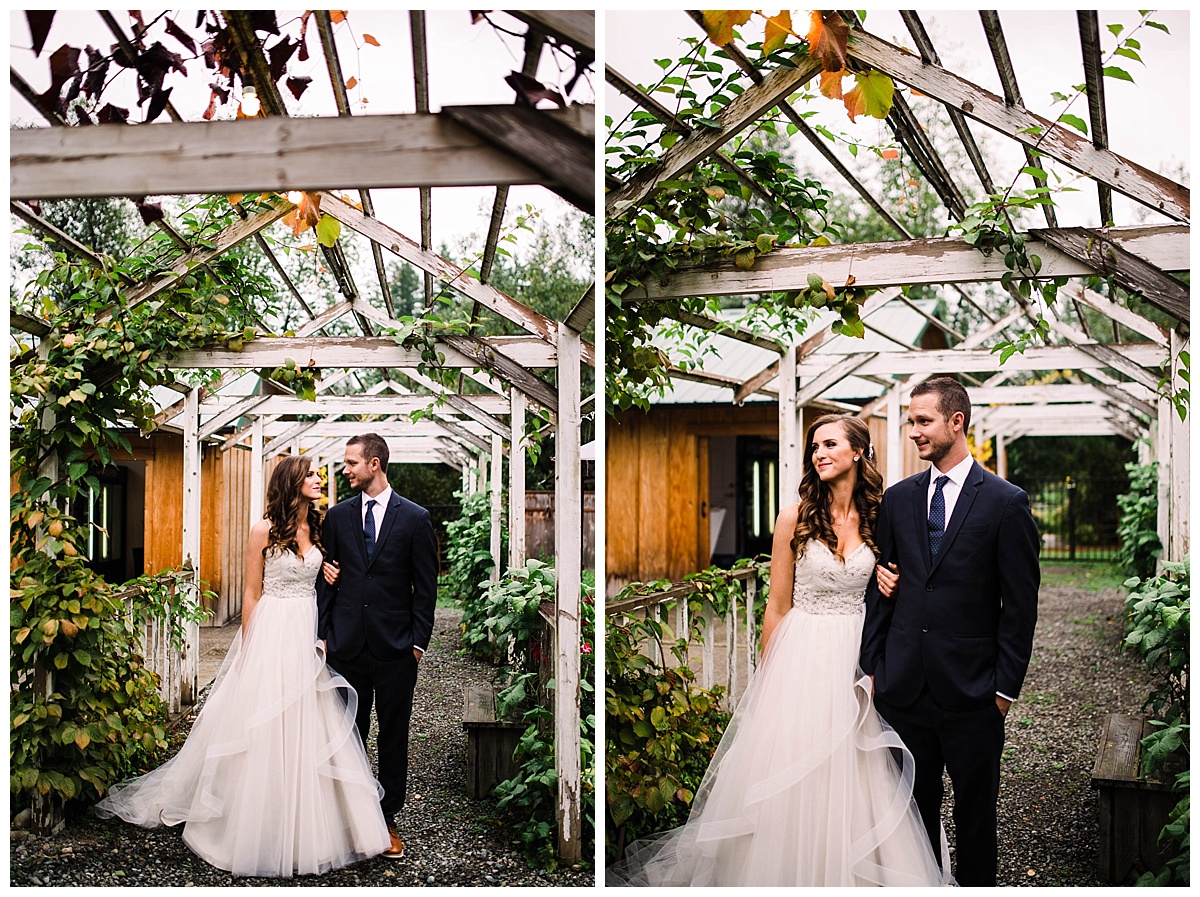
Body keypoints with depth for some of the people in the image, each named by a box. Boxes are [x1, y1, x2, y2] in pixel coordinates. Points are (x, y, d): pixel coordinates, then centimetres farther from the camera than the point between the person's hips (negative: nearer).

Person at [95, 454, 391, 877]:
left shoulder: (318, 529, 8)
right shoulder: (264, 531, -6)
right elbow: (252, 595, -3)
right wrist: (248, 649, -5)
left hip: (311, 636, 5)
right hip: (273, 633, -5)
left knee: (311, 728, 6)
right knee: (267, 730, 0)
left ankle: (308, 828, 17)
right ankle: (265, 828, 13)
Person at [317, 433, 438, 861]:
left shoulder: (415, 518, -2)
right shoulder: (337, 516, 6)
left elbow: (426, 587, 0)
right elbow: (326, 577, 11)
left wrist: (419, 641, -5)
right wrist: (323, 633, 5)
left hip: (395, 648, -2)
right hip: (347, 645, 2)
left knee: (393, 736, 6)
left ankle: (387, 820, 17)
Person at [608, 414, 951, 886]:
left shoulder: (877, 519, 3)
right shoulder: (795, 518, -5)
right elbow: (777, 606, -2)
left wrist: (894, 587, -8)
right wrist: (770, 679, -1)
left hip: (855, 661, 2)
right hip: (802, 658, -2)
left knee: (849, 779, 7)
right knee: (792, 773, 3)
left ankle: (850, 873, 24)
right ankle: (789, 874, 20)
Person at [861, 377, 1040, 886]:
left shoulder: (1006, 503, -4)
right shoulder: (898, 499, 7)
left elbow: (1020, 604, -4)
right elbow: (880, 590, 10)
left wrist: (1006, 685, -7)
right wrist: (872, 666, 5)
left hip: (971, 688, -3)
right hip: (903, 686, 3)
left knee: (975, 808, 11)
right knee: (913, 805, 12)